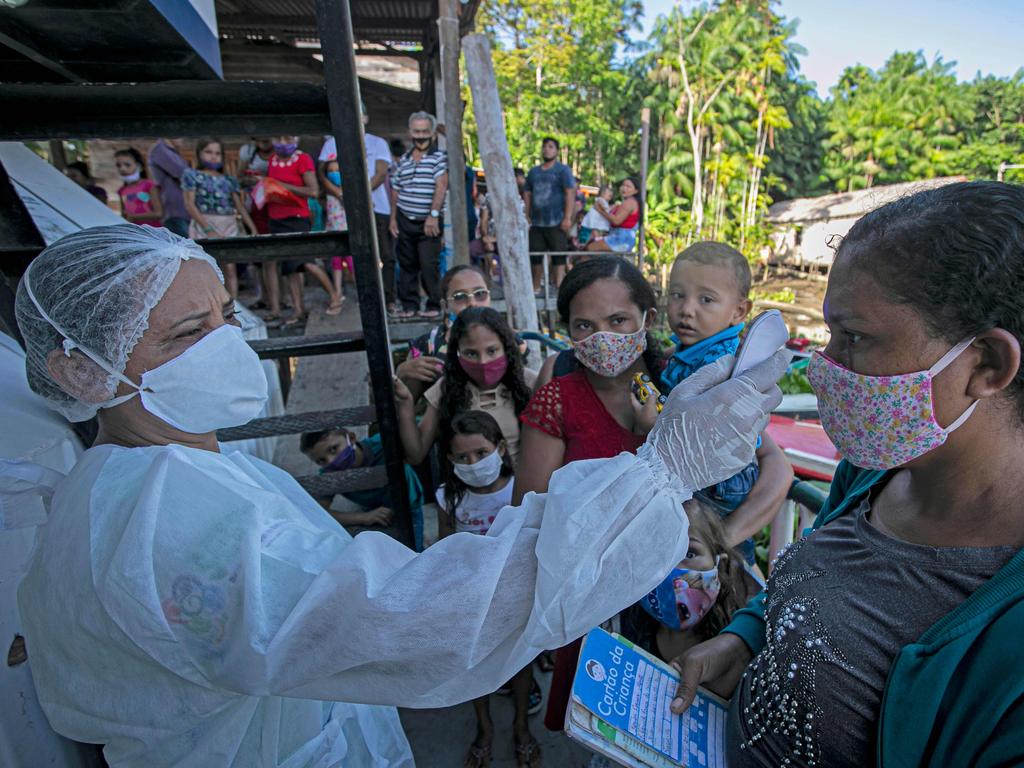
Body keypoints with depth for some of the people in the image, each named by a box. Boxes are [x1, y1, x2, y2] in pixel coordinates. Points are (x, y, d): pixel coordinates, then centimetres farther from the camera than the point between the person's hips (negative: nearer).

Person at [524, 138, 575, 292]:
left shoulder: (562, 170, 2)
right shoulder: (533, 171, 17)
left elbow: (570, 193, -6)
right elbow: (527, 194, 18)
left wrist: (567, 217, -15)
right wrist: (527, 216, 7)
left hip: (556, 222, -5)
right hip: (536, 222, 5)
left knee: (558, 257, -4)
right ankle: (535, 288, 19)